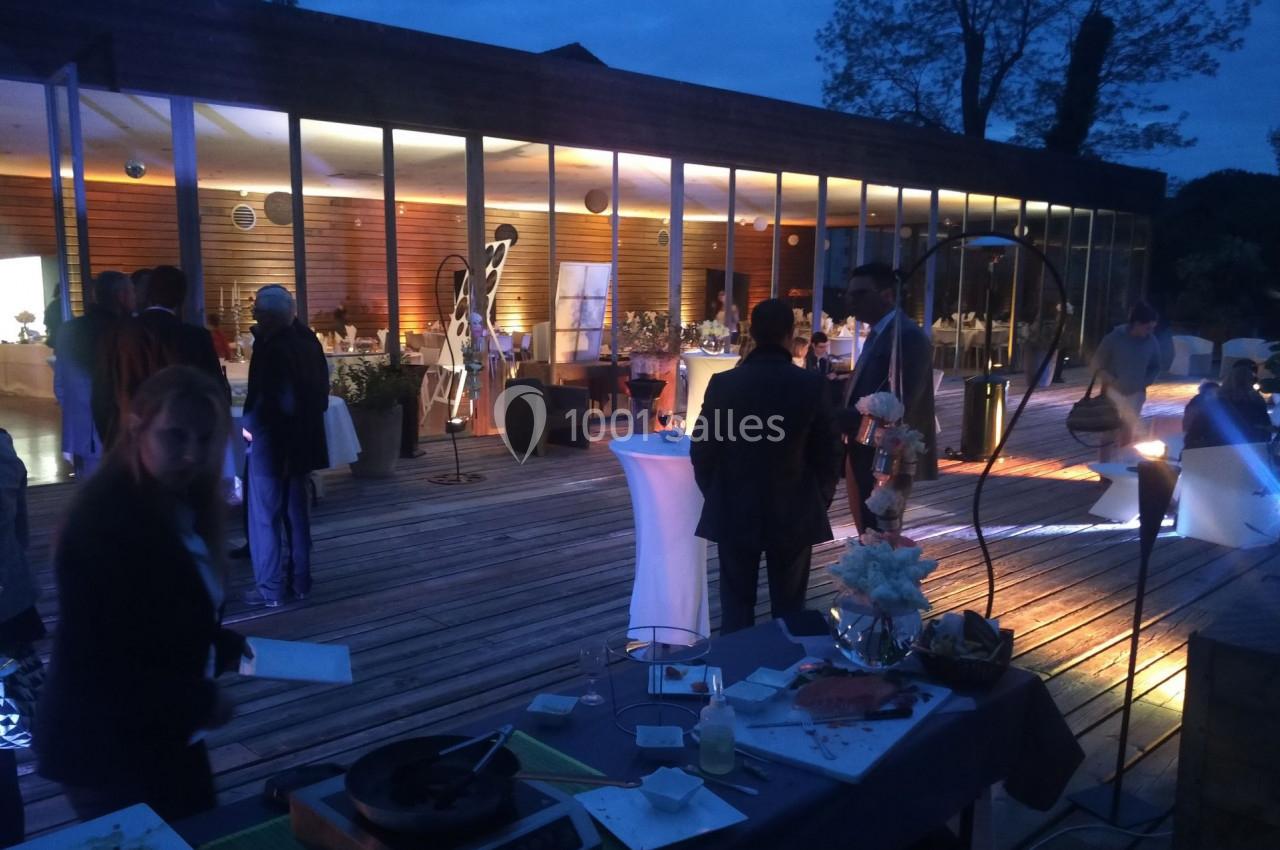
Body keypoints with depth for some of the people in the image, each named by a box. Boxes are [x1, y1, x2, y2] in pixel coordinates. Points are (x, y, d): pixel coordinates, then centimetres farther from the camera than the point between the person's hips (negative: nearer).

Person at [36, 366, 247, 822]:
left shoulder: (175, 506, 2)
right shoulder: (104, 522, -28)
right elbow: (99, 660, -28)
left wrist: (227, 648, 0)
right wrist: (201, 701, -21)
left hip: (163, 734, 9)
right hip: (107, 749, -9)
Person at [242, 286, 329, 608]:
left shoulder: (271, 347, -18)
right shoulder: (307, 340, 4)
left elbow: (262, 397, -23)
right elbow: (320, 389, 8)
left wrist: (249, 424, -8)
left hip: (270, 439, -8)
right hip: (301, 438, 8)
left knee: (265, 517, 3)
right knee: (296, 513, 16)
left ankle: (270, 588, 8)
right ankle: (299, 581, 22)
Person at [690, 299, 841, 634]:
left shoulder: (723, 383, -8)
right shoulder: (812, 386, -10)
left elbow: (701, 450, -3)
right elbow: (828, 453, -4)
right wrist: (818, 503, 11)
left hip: (734, 513, 1)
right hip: (794, 515, 0)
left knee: (736, 608, 11)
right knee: (788, 609, 12)